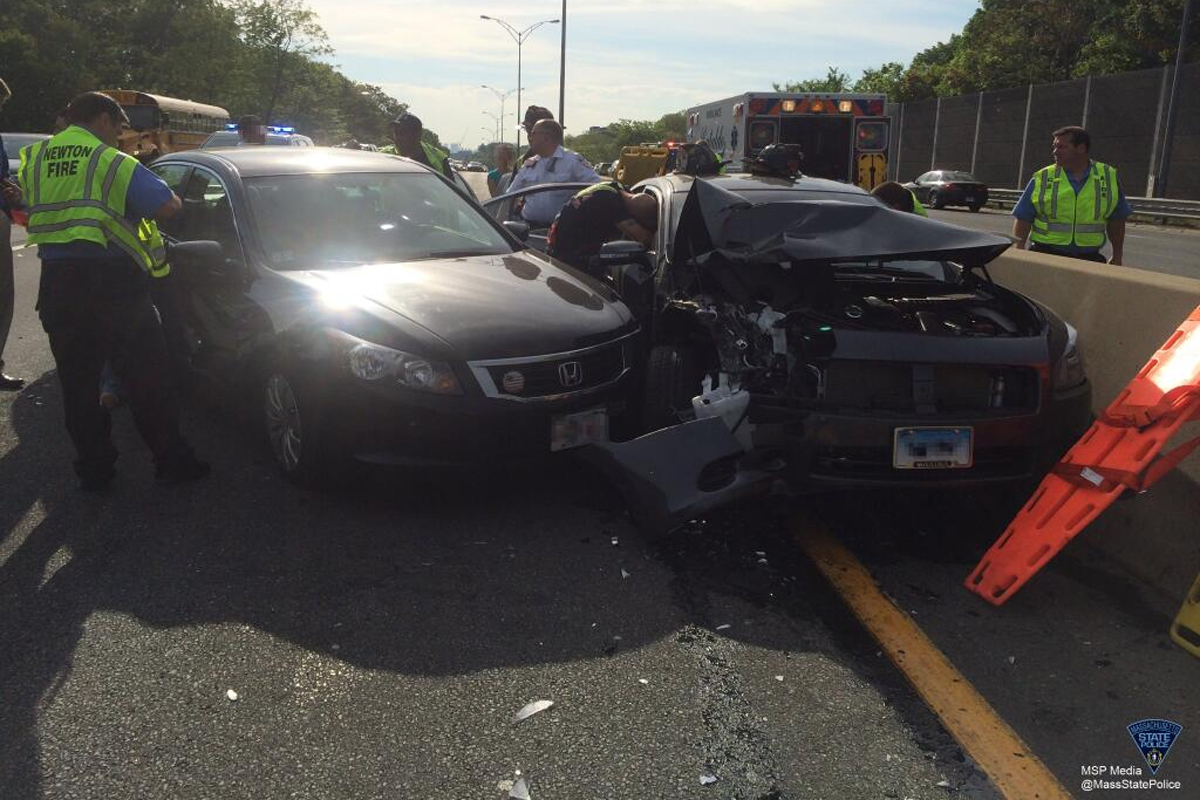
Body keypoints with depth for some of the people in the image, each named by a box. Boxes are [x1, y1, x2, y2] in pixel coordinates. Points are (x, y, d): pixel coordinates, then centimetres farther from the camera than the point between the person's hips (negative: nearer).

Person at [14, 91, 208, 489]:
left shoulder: (34, 158, 10)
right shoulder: (112, 161, -6)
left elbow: (28, 208, 17)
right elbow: (167, 206, -13)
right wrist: (173, 199, 9)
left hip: (57, 284, 5)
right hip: (111, 281, -5)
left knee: (77, 382, 12)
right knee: (146, 379, 5)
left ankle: (93, 469, 18)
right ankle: (172, 461, 11)